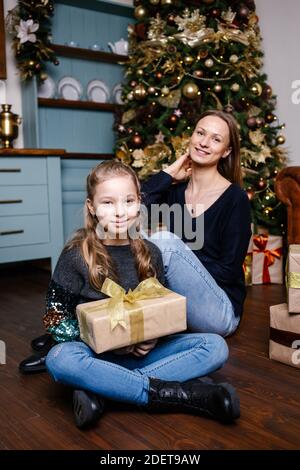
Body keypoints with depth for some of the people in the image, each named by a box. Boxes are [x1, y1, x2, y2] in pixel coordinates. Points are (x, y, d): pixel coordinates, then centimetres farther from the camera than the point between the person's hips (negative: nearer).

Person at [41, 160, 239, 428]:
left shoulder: (150, 253, 2)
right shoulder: (76, 256, -8)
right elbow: (56, 318, -7)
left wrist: (153, 338, -12)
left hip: (143, 352, 3)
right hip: (97, 352, -3)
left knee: (216, 346, -16)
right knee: (59, 359, -36)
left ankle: (100, 391, -26)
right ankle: (182, 395, -29)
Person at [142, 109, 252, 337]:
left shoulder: (235, 198, -6)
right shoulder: (173, 190, 6)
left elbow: (229, 270, -9)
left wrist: (188, 277, -17)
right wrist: (168, 173, -7)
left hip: (219, 309, -4)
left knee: (164, 240, -25)